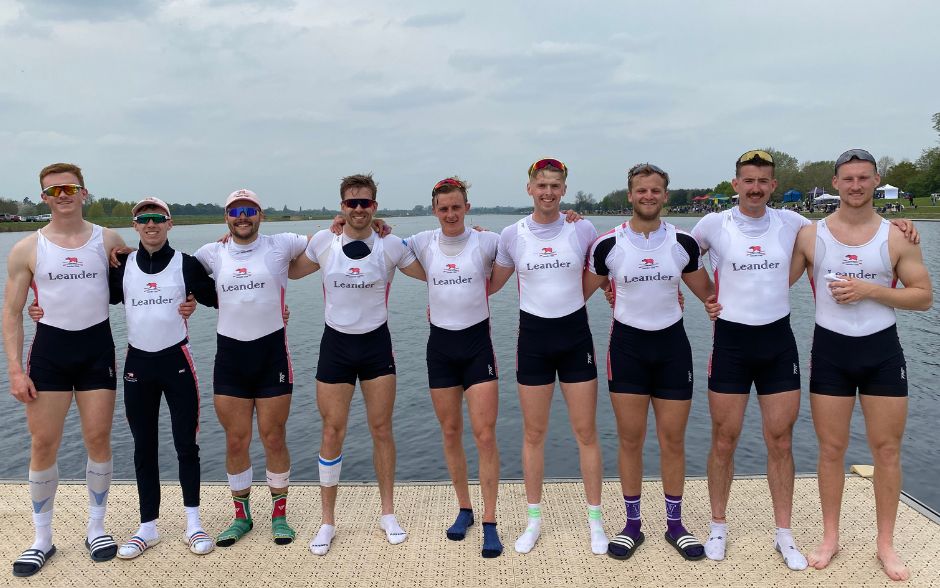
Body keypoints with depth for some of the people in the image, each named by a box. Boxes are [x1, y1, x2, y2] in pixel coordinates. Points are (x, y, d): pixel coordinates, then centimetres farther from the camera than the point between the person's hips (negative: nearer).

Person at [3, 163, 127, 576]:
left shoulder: (109, 241, 1)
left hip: (97, 348, 0)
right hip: (49, 349, 0)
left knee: (98, 441, 4)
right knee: (43, 445, 2)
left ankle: (96, 528, 21)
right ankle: (42, 539, 17)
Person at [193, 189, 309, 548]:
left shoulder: (280, 245, 0)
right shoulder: (212, 254, 7)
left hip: (272, 353, -2)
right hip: (229, 356, 2)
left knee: (274, 439, 6)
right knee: (236, 441, 8)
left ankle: (280, 514, 22)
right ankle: (241, 515, 26)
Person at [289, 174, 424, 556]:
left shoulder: (391, 246, -4)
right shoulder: (323, 241, -2)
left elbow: (430, 274, 7)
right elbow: (291, 271, 14)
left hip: (376, 344, 0)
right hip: (336, 344, 0)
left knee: (381, 429, 6)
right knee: (332, 432, 1)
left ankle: (388, 514, 22)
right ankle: (327, 521, 17)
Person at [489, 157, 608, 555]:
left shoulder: (583, 230, -2)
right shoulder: (512, 235, -1)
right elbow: (491, 284, 13)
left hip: (575, 334, 0)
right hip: (533, 337, 1)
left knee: (586, 432, 5)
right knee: (533, 433, 8)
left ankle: (595, 519, 21)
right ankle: (534, 519, 24)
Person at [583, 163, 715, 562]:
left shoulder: (683, 243, 1)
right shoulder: (608, 244, -4)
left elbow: (708, 293, 12)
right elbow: (581, 292, 6)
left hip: (672, 343, 1)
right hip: (627, 345, -1)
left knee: (673, 440, 6)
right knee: (630, 440, 4)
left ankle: (675, 524, 22)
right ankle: (632, 525, 19)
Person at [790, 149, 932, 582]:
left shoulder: (897, 237, -2)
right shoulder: (811, 235, -1)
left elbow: (924, 296, -2)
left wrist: (870, 290, -16)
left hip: (881, 350, 0)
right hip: (830, 350, 0)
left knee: (887, 449, 6)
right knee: (831, 449, 7)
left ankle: (885, 543, 22)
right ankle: (830, 537, 22)